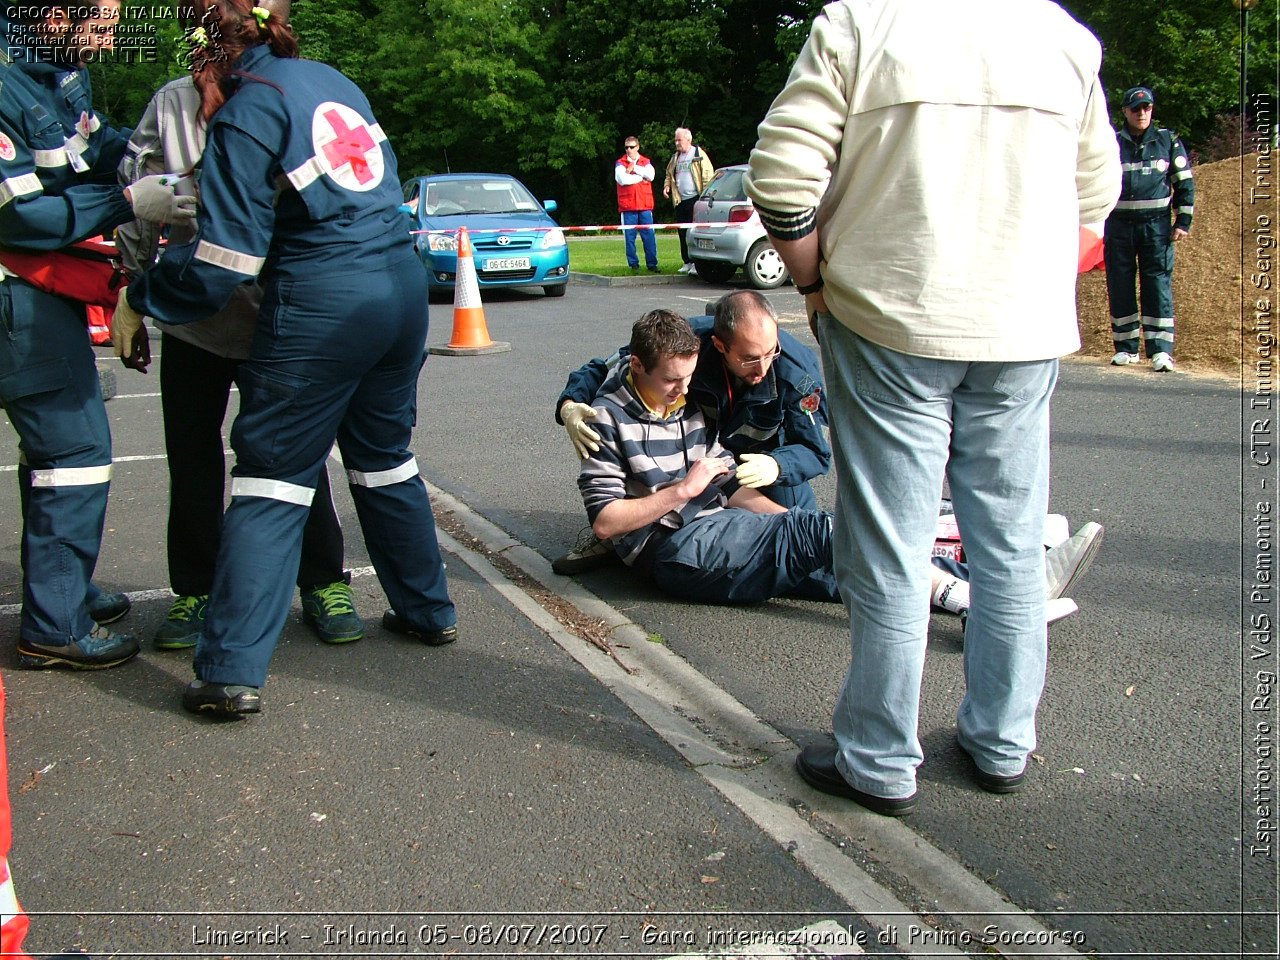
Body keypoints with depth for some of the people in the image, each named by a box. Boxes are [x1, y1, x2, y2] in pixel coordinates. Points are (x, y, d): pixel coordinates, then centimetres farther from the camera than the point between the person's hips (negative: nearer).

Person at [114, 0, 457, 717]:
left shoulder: (244, 118, -8)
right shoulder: (334, 81, 12)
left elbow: (220, 264, -11)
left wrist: (138, 300, 4)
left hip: (320, 306, -7)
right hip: (403, 285, 7)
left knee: (273, 475, 0)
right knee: (386, 457, 21)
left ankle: (233, 671, 0)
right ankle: (428, 611, 33)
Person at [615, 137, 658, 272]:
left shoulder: (646, 162, 12)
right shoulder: (620, 163, 6)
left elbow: (650, 175, -7)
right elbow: (622, 179, -12)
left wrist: (634, 168, -7)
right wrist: (641, 177, -4)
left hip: (645, 205, 1)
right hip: (627, 206, -1)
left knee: (649, 235, -2)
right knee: (629, 237, 0)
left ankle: (652, 263, 3)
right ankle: (633, 264, 7)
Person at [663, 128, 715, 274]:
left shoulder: (699, 154, -2)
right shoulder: (675, 158, 17)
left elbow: (708, 174, -6)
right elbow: (669, 174, 28)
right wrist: (667, 185, 7)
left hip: (695, 199, -6)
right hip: (680, 200, 6)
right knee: (682, 232, 7)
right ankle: (687, 262, 14)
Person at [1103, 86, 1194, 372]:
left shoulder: (1168, 141, 8)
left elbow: (1185, 182, 10)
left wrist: (1183, 221, 3)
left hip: (1156, 224, -1)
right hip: (1119, 225, 1)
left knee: (1158, 284, -6)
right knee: (1119, 286, 2)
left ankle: (1161, 349, -6)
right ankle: (1126, 348, 12)